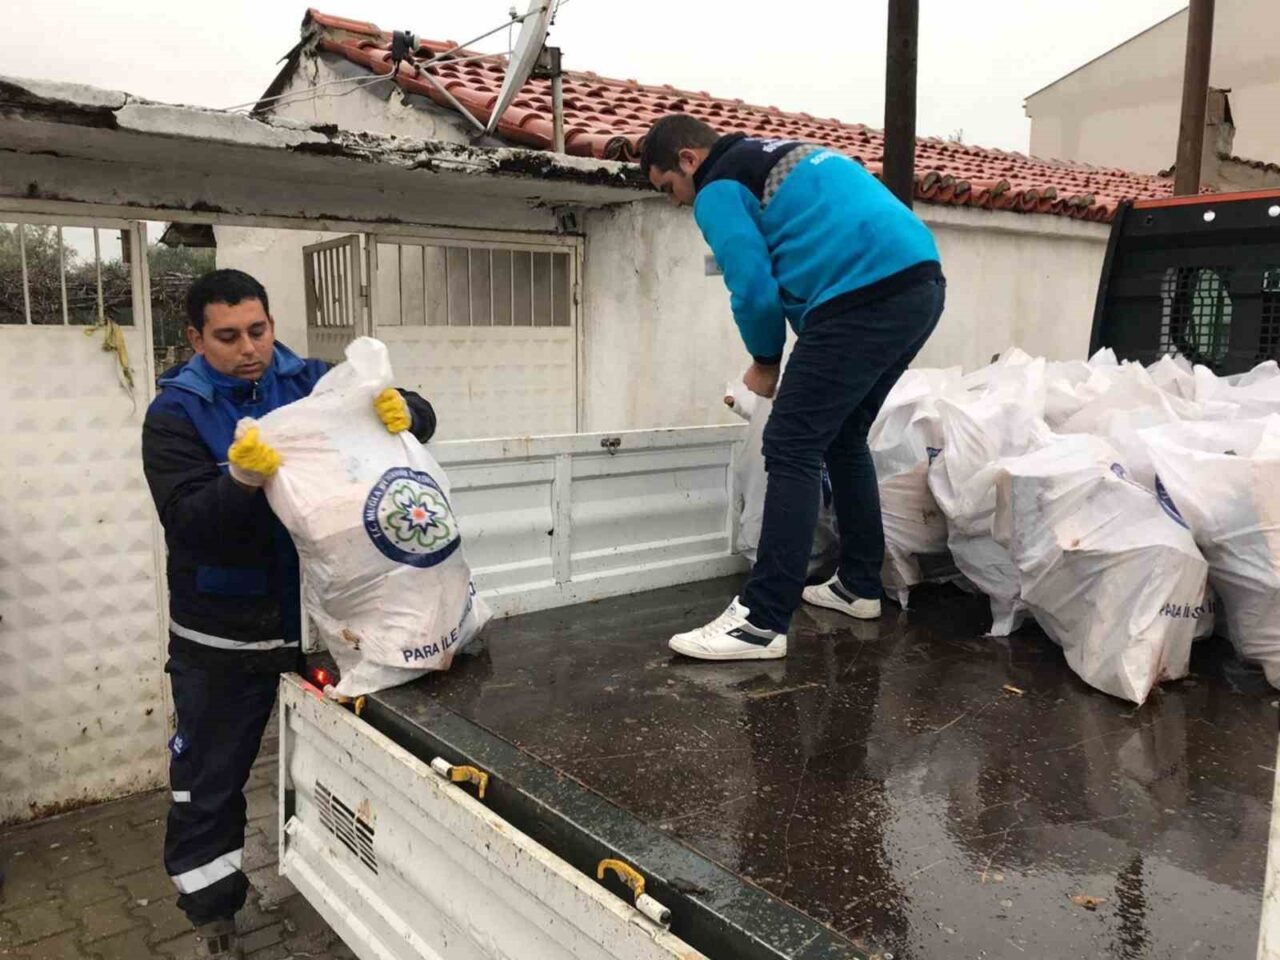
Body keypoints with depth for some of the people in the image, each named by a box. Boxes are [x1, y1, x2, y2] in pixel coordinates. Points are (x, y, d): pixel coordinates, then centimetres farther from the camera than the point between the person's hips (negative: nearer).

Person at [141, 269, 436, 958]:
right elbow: (188, 521, -19)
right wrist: (241, 481, -39)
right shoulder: (175, 413, -7)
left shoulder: (313, 383, 0)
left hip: (323, 615, 2)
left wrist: (403, 411, -28)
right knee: (211, 781, 10)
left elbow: (421, 420, -4)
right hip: (223, 635, -2)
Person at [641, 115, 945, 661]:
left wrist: (766, 361, 12)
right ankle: (859, 586, 28)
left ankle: (762, 624, -7)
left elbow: (754, 290, -7)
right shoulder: (774, 157, 29)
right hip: (921, 283, 10)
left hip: (866, 297, -10)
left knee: (792, 449, -7)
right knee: (842, 438, 19)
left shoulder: (719, 189, 1)